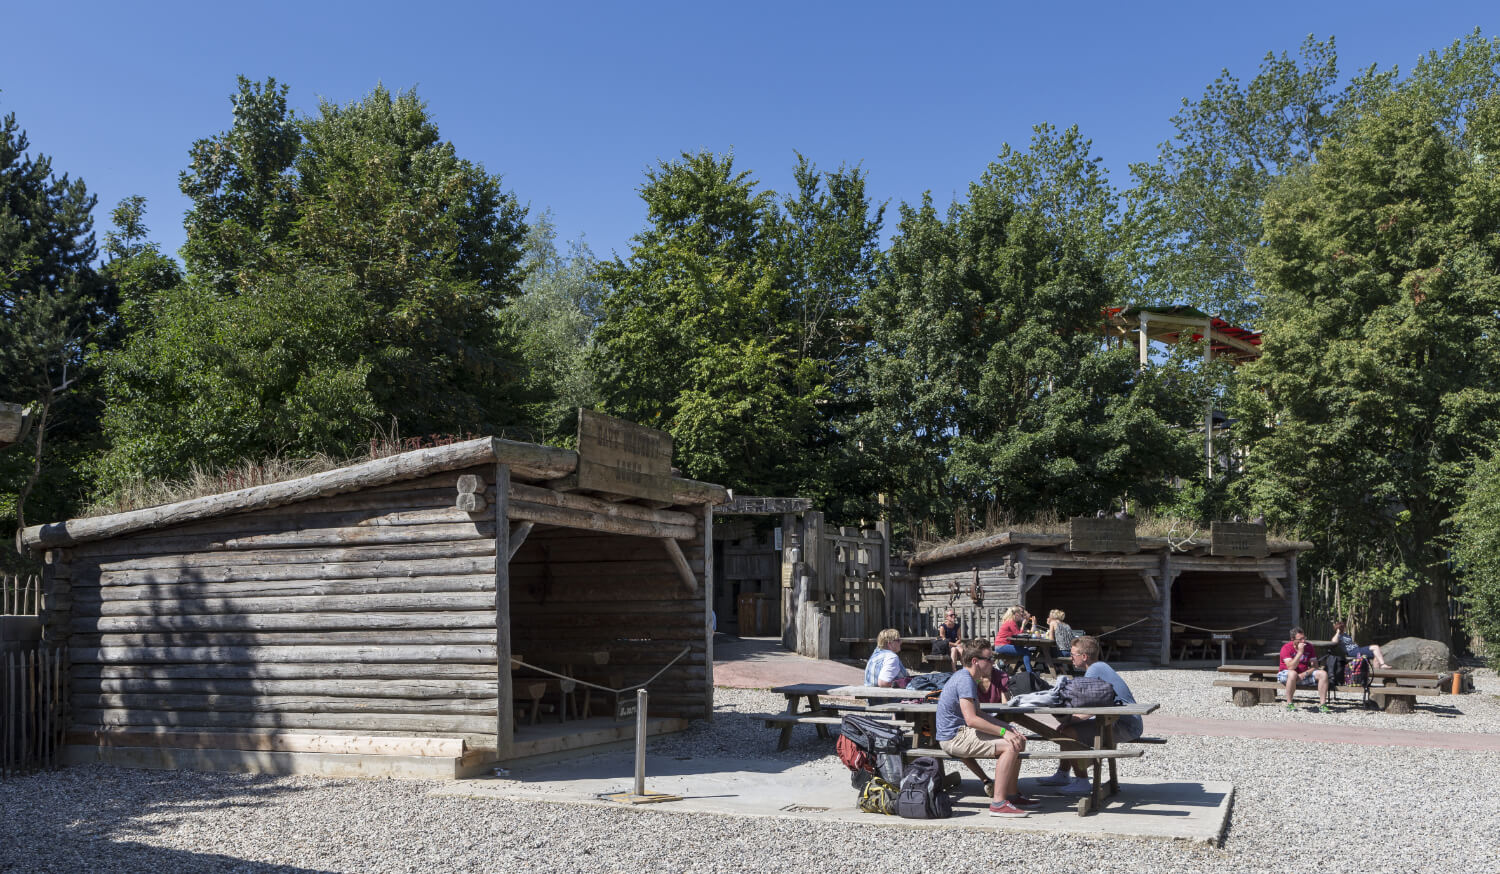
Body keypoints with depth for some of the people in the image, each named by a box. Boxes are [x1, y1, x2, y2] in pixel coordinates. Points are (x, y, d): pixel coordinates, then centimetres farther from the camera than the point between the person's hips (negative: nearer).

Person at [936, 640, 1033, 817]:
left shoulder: (966, 677, 15)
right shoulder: (965, 680, -18)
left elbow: (977, 714, 19)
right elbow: (971, 719, -26)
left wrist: (1008, 727, 9)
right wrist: (1003, 732, -22)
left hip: (962, 732, 11)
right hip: (955, 738, -11)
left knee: (1018, 740, 14)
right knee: (1010, 746, -23)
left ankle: (1012, 794, 18)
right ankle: (998, 803, -24)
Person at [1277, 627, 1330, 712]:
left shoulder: (1309, 647, 0)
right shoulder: (1286, 648, -16)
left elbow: (1315, 666, -3)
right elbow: (1291, 667, -26)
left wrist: (1304, 674, -22)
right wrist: (1300, 652, -29)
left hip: (1304, 674, 5)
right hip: (1286, 675, -5)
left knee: (1323, 673, -16)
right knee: (1293, 674, -40)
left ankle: (1322, 704, -17)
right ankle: (1289, 704, -27)